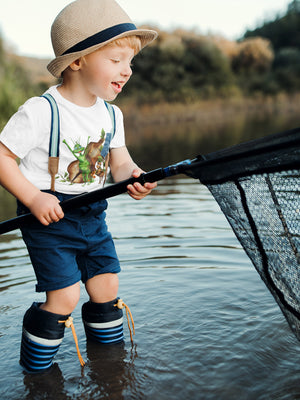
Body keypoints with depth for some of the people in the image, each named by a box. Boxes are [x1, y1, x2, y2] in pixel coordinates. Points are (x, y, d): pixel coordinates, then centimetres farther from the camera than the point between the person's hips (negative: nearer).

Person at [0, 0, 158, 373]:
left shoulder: (111, 114, 4)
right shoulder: (40, 111, -17)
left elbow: (120, 163, 4)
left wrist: (134, 177, -18)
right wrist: (33, 197, -22)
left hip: (92, 215, 6)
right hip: (49, 216, -6)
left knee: (106, 288, 10)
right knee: (64, 296, -9)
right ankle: (35, 369, 18)